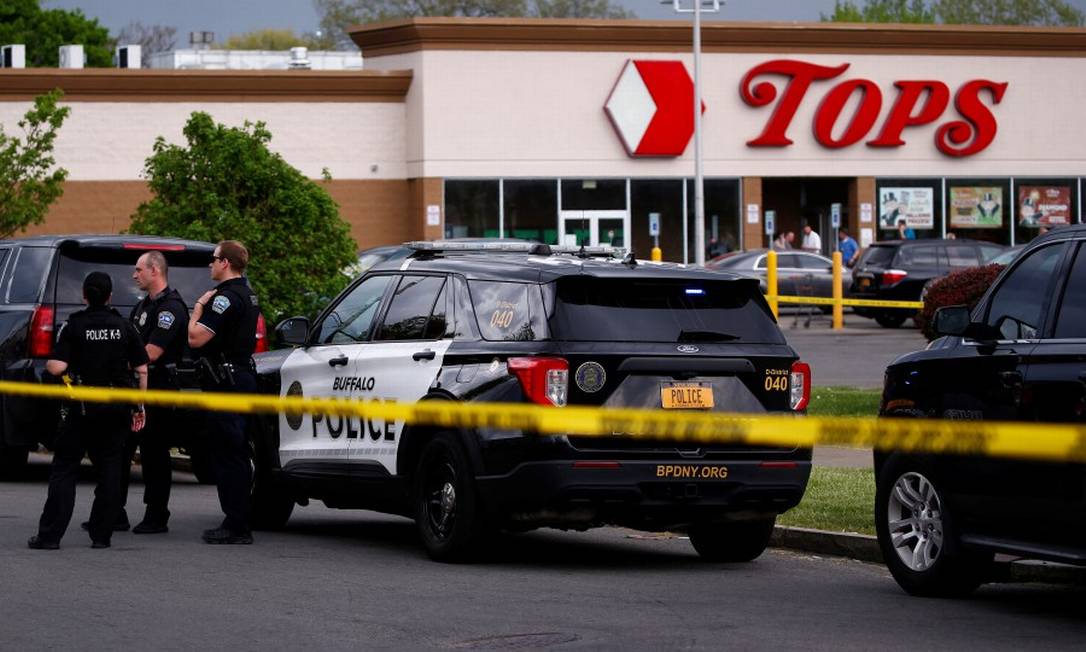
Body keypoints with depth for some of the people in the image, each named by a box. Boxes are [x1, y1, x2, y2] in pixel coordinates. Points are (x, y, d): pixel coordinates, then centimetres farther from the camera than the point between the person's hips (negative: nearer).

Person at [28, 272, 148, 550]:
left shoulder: (74, 326, -5)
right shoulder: (124, 327, 4)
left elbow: (57, 367, -14)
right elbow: (142, 370, 4)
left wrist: (48, 363, 9)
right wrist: (139, 407, 12)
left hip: (83, 409, -3)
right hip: (118, 409, 3)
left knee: (64, 470, 3)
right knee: (110, 470, 9)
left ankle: (50, 535, -4)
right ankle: (102, 535, 6)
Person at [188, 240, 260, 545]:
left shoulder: (226, 297, -17)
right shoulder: (247, 295, 16)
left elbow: (195, 337, -21)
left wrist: (199, 307, -5)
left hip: (225, 383, -10)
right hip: (242, 376, 10)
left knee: (228, 454, -8)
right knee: (236, 453, 14)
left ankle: (236, 526, -8)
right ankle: (238, 522, 18)